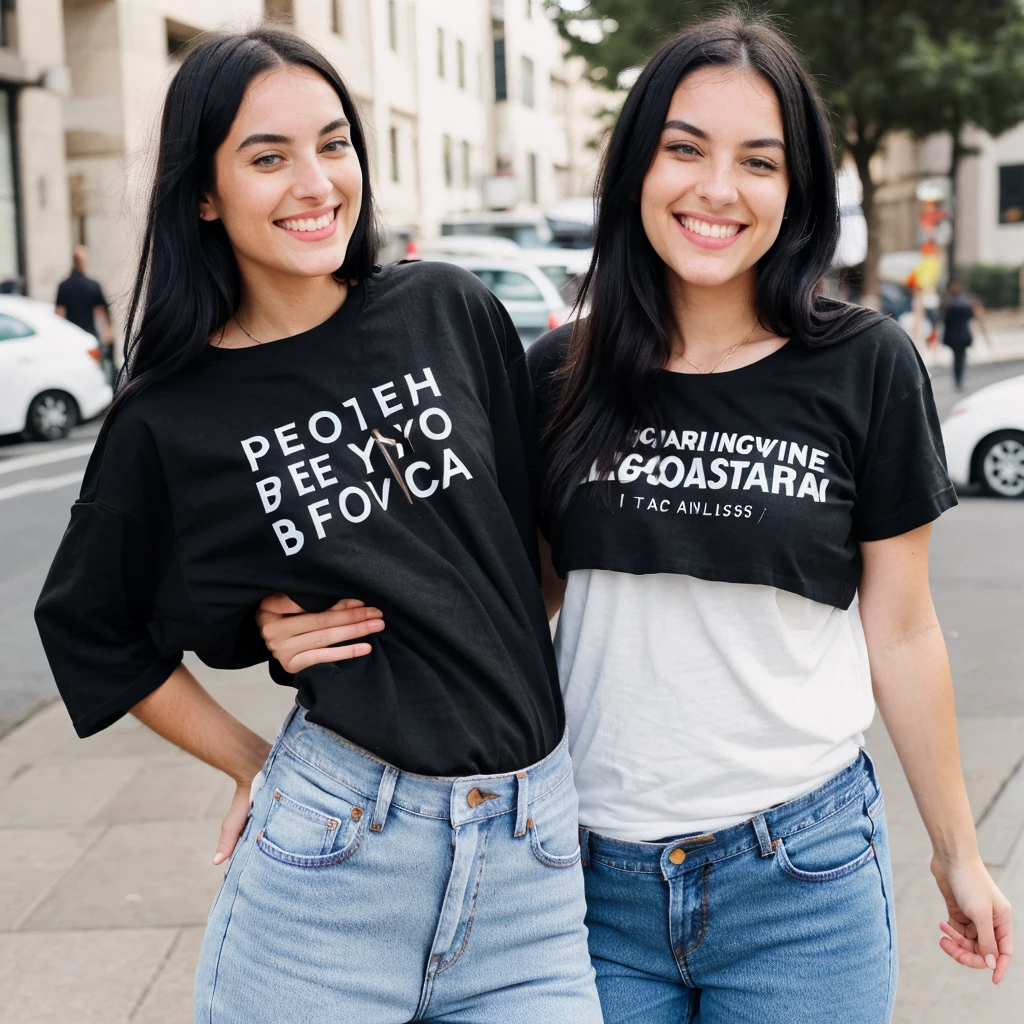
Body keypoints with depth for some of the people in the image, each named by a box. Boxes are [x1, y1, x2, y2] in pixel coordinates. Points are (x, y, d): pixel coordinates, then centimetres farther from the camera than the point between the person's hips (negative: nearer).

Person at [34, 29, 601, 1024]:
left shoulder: (453, 312, 0)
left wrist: (521, 684, 11)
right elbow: (88, 626, 10)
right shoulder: (170, 420, -3)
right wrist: (254, 761, 7)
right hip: (330, 850, -1)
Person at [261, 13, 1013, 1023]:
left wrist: (957, 852, 9)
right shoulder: (558, 374, -1)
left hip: (800, 874, -1)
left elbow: (900, 633, 2)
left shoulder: (867, 368, -5)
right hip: (600, 875, 2)